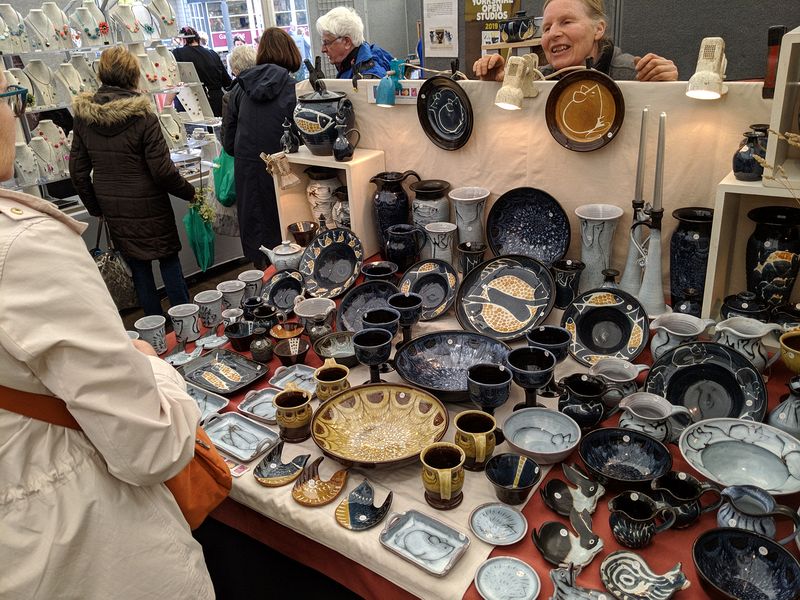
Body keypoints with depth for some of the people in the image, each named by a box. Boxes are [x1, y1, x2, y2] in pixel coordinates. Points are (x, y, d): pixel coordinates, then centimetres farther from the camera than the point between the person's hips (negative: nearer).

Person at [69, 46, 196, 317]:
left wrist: (95, 207, 17)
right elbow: (162, 170, -16)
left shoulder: (83, 118, -1)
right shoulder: (142, 116, -17)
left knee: (138, 267, 15)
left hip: (113, 208, 4)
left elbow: (78, 172, 4)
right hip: (149, 207, -4)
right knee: (169, 259, 11)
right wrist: (189, 192, 0)